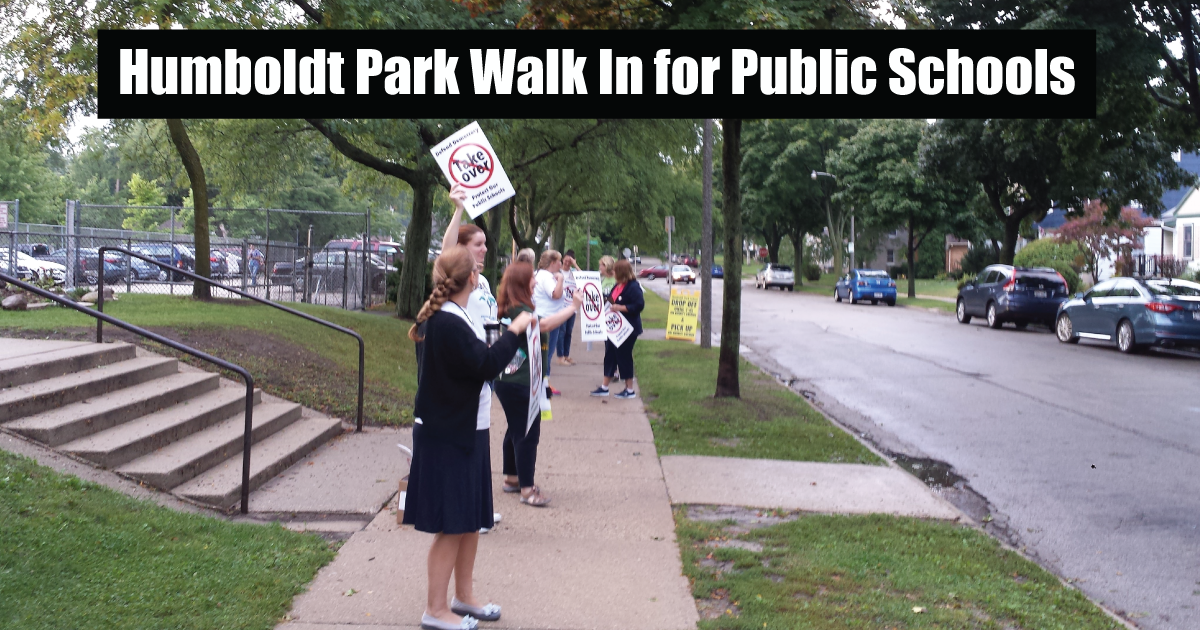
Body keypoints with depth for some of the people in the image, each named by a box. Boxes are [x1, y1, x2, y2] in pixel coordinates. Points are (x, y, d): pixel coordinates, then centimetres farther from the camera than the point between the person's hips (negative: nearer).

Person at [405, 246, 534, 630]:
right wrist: (514, 331, -15)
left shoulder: (438, 317, 9)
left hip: (461, 431, 11)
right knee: (452, 526, 0)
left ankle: (464, 597, 32)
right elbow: (486, 365, -25)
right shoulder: (449, 324, -24)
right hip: (447, 438, -11)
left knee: (471, 520, 19)